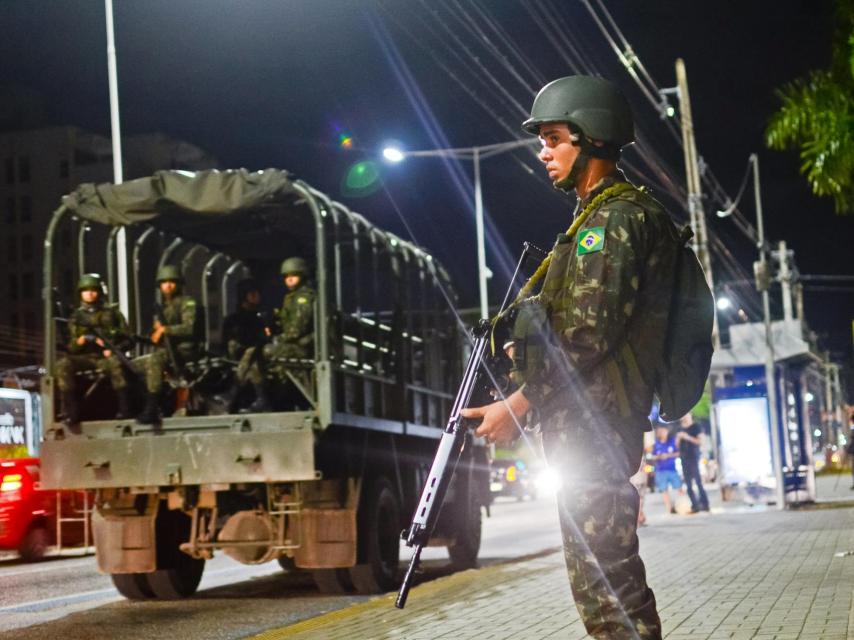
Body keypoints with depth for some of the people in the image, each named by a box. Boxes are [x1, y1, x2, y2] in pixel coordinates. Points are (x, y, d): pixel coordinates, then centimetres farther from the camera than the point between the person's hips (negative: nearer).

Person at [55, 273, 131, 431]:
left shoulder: (112, 312, 11)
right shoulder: (77, 316, 16)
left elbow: (127, 339, 7)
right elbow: (71, 348, 11)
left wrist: (113, 349, -12)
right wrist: (82, 339, -11)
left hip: (106, 357, -3)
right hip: (85, 357, 3)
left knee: (115, 363, -38)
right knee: (63, 365, -27)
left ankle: (124, 410, -32)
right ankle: (71, 414, -26)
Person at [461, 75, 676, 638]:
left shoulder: (616, 217, -12)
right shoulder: (598, 216, 21)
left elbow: (590, 333, -19)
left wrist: (519, 404, -16)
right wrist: (530, 349, 16)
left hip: (594, 423, -11)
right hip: (593, 423, 11)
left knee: (601, 580, -10)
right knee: (614, 572, 14)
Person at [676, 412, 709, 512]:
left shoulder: (696, 427, 1)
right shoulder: (680, 429, 17)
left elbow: (700, 441, -8)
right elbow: (677, 444, 17)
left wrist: (688, 437, -17)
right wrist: (678, 438, -3)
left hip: (694, 457, -6)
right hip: (684, 458, 6)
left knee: (698, 481, -11)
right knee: (688, 484, 2)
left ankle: (704, 504, -8)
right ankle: (695, 505, 3)